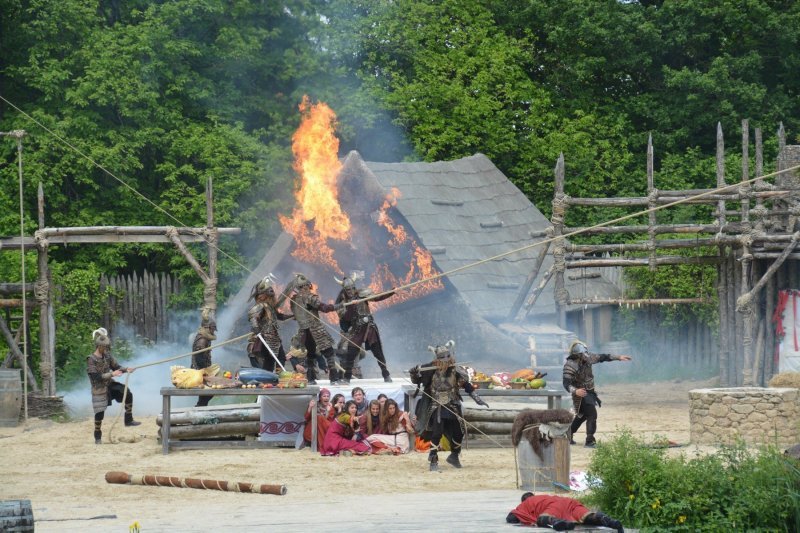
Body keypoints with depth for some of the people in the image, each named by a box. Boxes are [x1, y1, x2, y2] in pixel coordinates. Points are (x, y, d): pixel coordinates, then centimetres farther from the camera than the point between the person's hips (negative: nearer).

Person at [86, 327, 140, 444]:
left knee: (128, 394, -11)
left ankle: (128, 420, 2)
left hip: (110, 384, 6)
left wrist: (126, 369, -14)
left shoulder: (107, 356, -1)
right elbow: (96, 377, -26)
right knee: (99, 414, -1)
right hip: (99, 389, -6)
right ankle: (98, 436, 16)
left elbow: (117, 367, 7)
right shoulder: (91, 360, -20)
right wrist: (112, 374, -31)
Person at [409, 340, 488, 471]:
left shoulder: (456, 371, -7)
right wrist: (414, 374, -23)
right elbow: (417, 381, -2)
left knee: (458, 433, 8)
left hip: (452, 406, 3)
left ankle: (454, 456, 33)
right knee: (436, 433, -18)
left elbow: (467, 386, 2)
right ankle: (433, 461, -9)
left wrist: (478, 399, -2)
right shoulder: (431, 370, -11)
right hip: (436, 407, -3)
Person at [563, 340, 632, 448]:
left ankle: (568, 435, 38)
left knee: (582, 415, 22)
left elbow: (602, 357, 5)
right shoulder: (570, 365, -27)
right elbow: (566, 383, -31)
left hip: (590, 391, 8)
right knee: (592, 414, -17)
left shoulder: (587, 357, -8)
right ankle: (590, 441, -13)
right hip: (581, 393, -8)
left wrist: (618, 357, 3)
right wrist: (575, 391, -50)